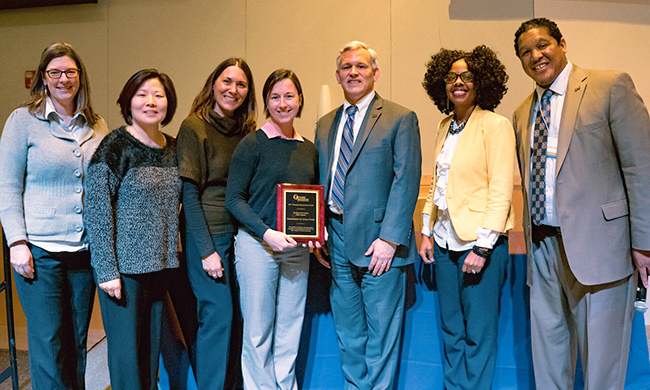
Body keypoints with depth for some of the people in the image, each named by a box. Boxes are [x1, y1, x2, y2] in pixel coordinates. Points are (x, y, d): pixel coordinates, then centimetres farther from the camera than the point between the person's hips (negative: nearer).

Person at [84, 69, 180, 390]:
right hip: (125, 265, -5)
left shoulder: (172, 149, 8)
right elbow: (97, 211, -12)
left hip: (161, 265, 6)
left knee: (153, 343, 16)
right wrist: (106, 270, -15)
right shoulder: (114, 147, -9)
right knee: (127, 348, 4)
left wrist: (172, 255, 11)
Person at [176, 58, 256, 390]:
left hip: (240, 235, 6)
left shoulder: (246, 131, 10)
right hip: (207, 234, -5)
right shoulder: (194, 127, -7)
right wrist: (206, 250, -14)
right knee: (217, 315, -1)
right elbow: (189, 193, -11)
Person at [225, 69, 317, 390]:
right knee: (258, 330, 5)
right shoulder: (252, 144, -5)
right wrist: (267, 233, -19)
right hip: (257, 244, -4)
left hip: (297, 248, 5)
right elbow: (234, 198, -8)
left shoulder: (309, 149, 10)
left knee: (290, 330, 14)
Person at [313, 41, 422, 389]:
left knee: (381, 332, 5)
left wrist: (389, 238, -17)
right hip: (338, 238, 6)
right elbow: (321, 183, 15)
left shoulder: (400, 119, -3)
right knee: (347, 331, 16)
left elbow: (406, 182, -10)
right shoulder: (325, 125, 15)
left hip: (378, 240, -5)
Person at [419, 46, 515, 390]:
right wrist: (427, 232, 12)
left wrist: (482, 247, -17)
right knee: (451, 328, 14)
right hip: (445, 240, 7)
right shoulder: (445, 126, 13)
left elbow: (501, 193, -13)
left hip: (480, 242, -6)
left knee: (478, 332, 3)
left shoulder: (496, 126, -8)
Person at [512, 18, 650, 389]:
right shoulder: (523, 113, 14)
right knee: (547, 348, 17)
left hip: (596, 244, -5)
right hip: (543, 246, 6)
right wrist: (533, 237, 12)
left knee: (601, 358, 5)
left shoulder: (611, 86, -4)